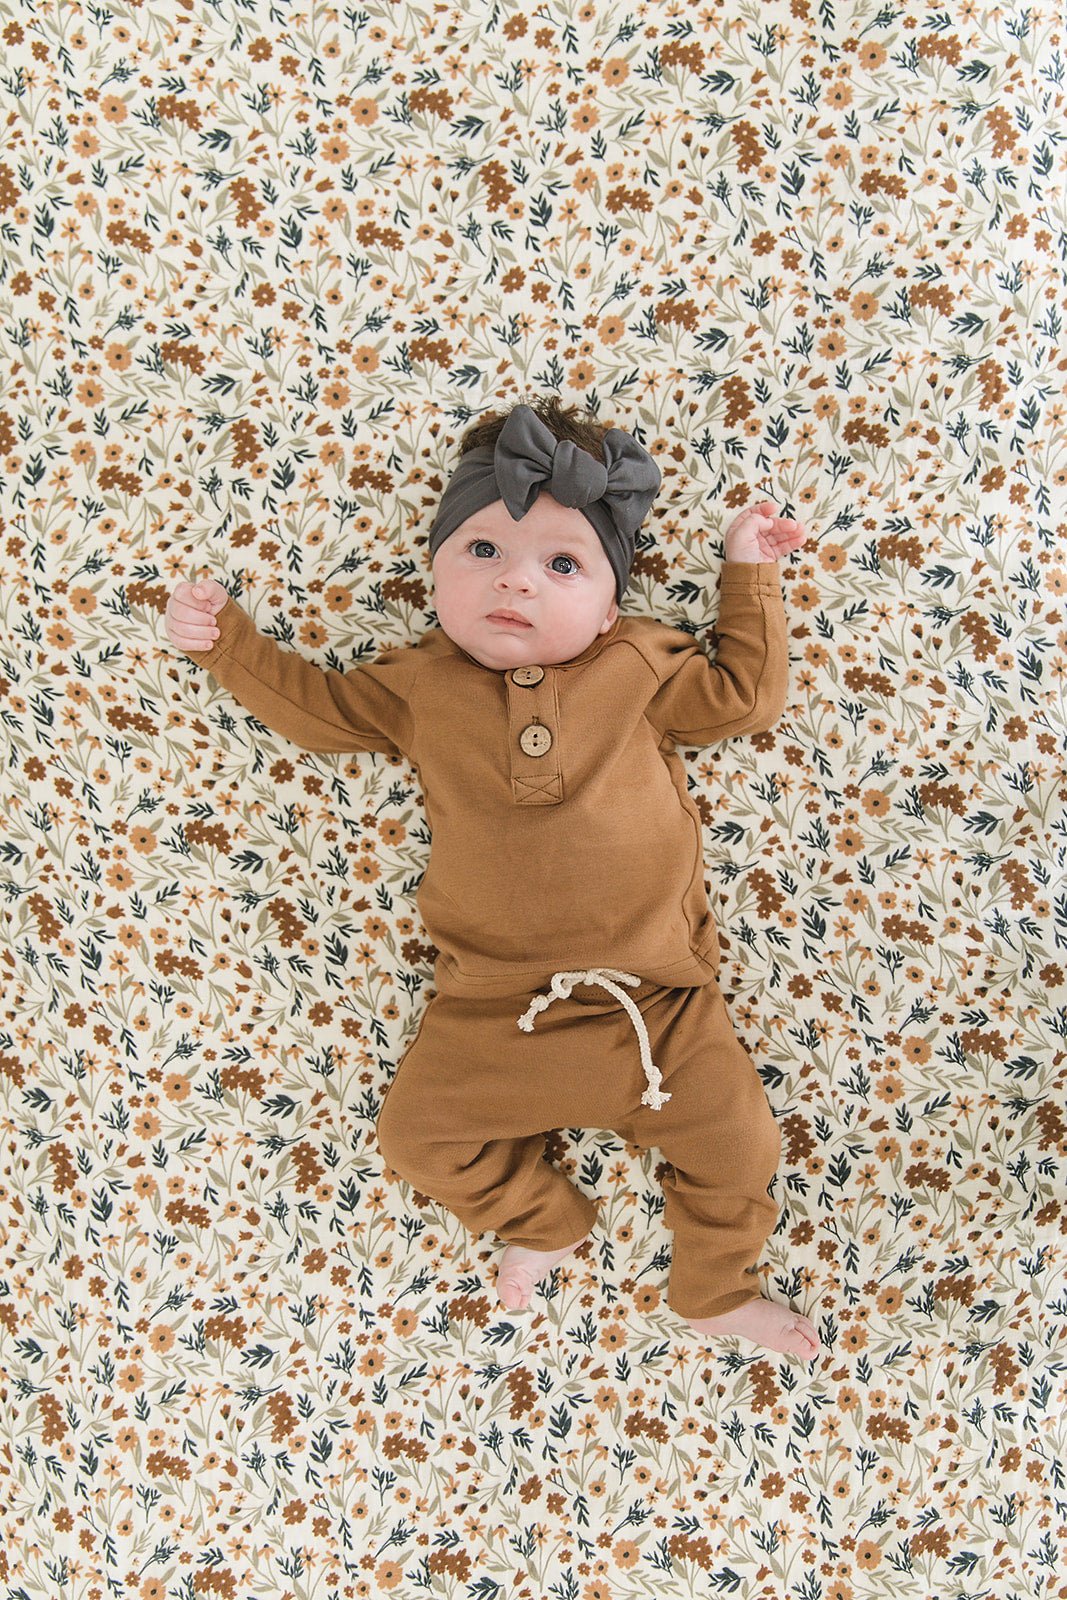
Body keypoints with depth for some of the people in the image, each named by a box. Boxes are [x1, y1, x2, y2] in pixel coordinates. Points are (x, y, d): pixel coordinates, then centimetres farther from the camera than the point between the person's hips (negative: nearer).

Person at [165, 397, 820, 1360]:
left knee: (736, 1139, 1)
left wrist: (750, 575, 5)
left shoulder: (638, 666, 0)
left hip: (656, 1003, -1)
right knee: (417, 1131, 1)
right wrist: (225, 638, 10)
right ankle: (543, 1224, 29)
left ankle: (720, 1293, 29)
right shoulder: (421, 683, 3)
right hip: (495, 1010, 1)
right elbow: (318, 706, 14)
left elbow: (746, 698, 6)